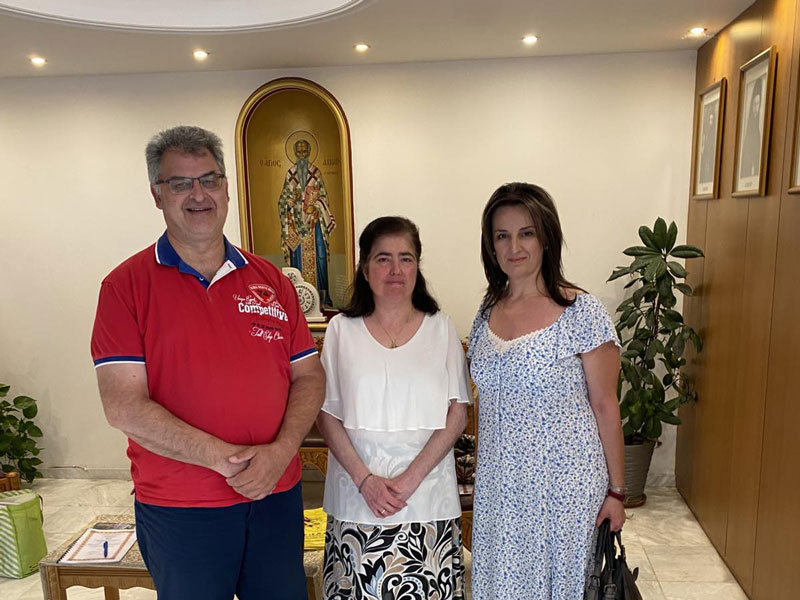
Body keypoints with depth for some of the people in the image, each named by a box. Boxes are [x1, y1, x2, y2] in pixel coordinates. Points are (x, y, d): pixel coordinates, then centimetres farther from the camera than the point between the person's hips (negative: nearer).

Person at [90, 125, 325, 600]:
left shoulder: (271, 280, 4)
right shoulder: (126, 285, -6)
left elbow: (309, 376, 3)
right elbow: (123, 406, -13)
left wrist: (279, 453, -13)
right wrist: (226, 458, -18)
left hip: (277, 493, 3)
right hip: (178, 507, -3)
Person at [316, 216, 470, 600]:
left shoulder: (440, 328, 3)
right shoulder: (341, 330, 3)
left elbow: (457, 414, -1)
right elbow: (326, 413, 1)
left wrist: (410, 478, -11)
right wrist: (364, 479, -10)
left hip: (428, 498, 0)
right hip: (356, 497, 0)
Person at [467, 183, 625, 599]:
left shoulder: (581, 312, -11)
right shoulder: (486, 314, 3)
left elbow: (605, 406, -8)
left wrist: (615, 491, -5)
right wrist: (482, 477, 14)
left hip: (565, 483, -4)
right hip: (499, 484, 5)